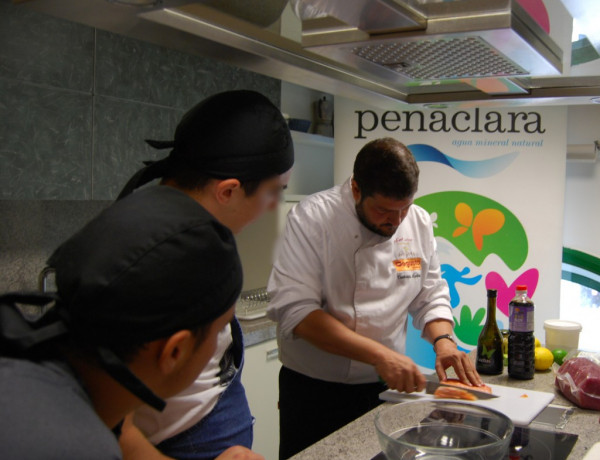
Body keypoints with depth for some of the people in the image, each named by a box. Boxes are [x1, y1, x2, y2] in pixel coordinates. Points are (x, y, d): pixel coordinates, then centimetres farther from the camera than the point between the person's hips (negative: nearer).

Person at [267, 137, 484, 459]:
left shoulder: (418, 223, 0)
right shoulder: (312, 218, -17)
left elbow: (431, 296, 9)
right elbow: (294, 309, -25)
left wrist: (443, 340, -12)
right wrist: (379, 355, -30)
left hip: (387, 386, 4)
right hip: (314, 393, -4)